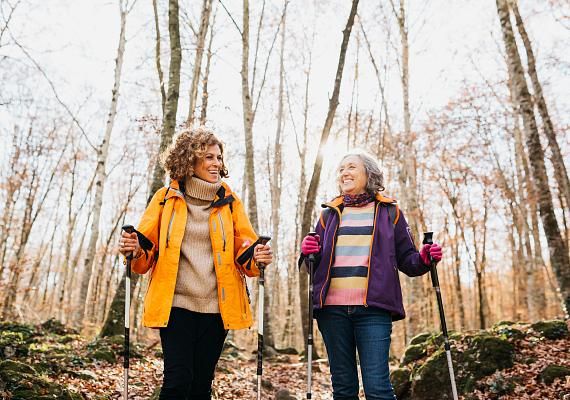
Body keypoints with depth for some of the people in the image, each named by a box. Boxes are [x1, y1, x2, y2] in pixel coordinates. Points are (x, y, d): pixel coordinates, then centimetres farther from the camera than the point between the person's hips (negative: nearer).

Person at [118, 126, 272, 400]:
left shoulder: (229, 201, 7)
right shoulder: (166, 198, 3)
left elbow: (244, 249, 6)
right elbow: (147, 247, 6)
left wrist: (257, 257, -17)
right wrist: (135, 251, -17)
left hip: (216, 306, 2)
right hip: (176, 304, -1)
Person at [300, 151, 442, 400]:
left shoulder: (389, 212, 11)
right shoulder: (330, 214, 18)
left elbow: (406, 260, 11)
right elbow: (315, 263, 20)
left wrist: (424, 259, -11)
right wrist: (308, 252, -3)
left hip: (373, 309, -3)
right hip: (332, 308, 3)